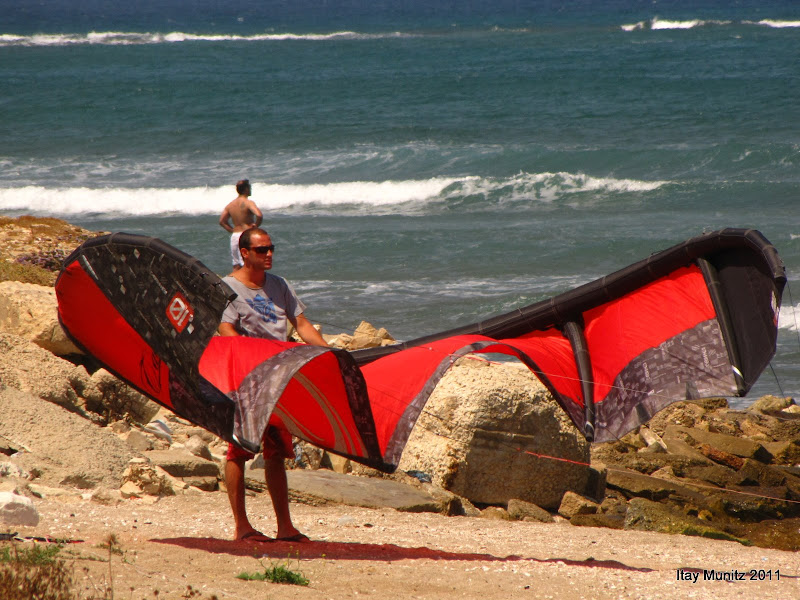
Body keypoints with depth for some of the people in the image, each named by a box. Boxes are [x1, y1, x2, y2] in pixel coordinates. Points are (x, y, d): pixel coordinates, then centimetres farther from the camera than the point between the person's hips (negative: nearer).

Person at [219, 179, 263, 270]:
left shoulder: (231, 204, 10)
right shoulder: (248, 203, -11)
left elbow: (222, 221, 14)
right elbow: (259, 215, -27)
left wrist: (232, 230, 13)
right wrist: (256, 225, -9)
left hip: (234, 235, 7)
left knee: (236, 266, 11)